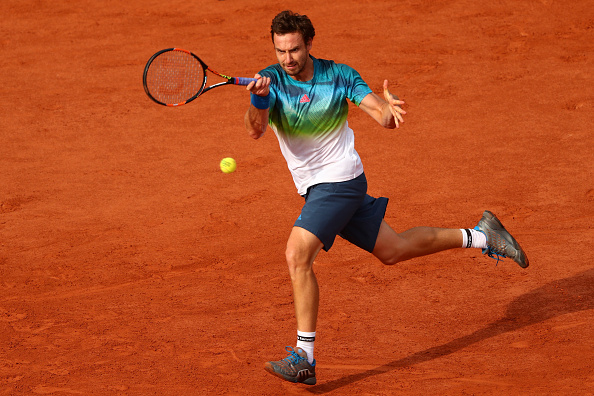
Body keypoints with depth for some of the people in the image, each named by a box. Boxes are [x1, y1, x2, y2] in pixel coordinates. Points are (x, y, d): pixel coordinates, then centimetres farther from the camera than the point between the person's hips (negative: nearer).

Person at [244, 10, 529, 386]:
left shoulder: (339, 75, -11)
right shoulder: (270, 81, -8)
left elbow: (384, 117, -13)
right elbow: (256, 130, -25)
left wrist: (390, 108, -38)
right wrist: (258, 101, -47)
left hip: (339, 181, -5)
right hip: (316, 188, 5)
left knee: (298, 255, -21)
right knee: (393, 249, 16)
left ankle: (304, 358, -18)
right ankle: (479, 235, 34)